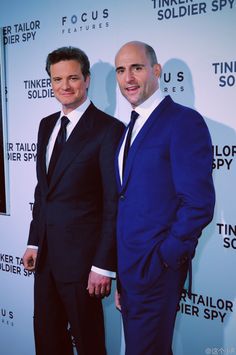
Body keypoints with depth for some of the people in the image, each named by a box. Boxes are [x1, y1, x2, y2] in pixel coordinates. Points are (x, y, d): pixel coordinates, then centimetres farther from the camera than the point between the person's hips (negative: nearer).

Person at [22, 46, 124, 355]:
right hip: (45, 253, 7)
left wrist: (104, 266, -17)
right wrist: (34, 242, 12)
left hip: (81, 255, -7)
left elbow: (114, 204, -16)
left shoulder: (109, 129, -13)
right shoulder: (47, 125, 10)